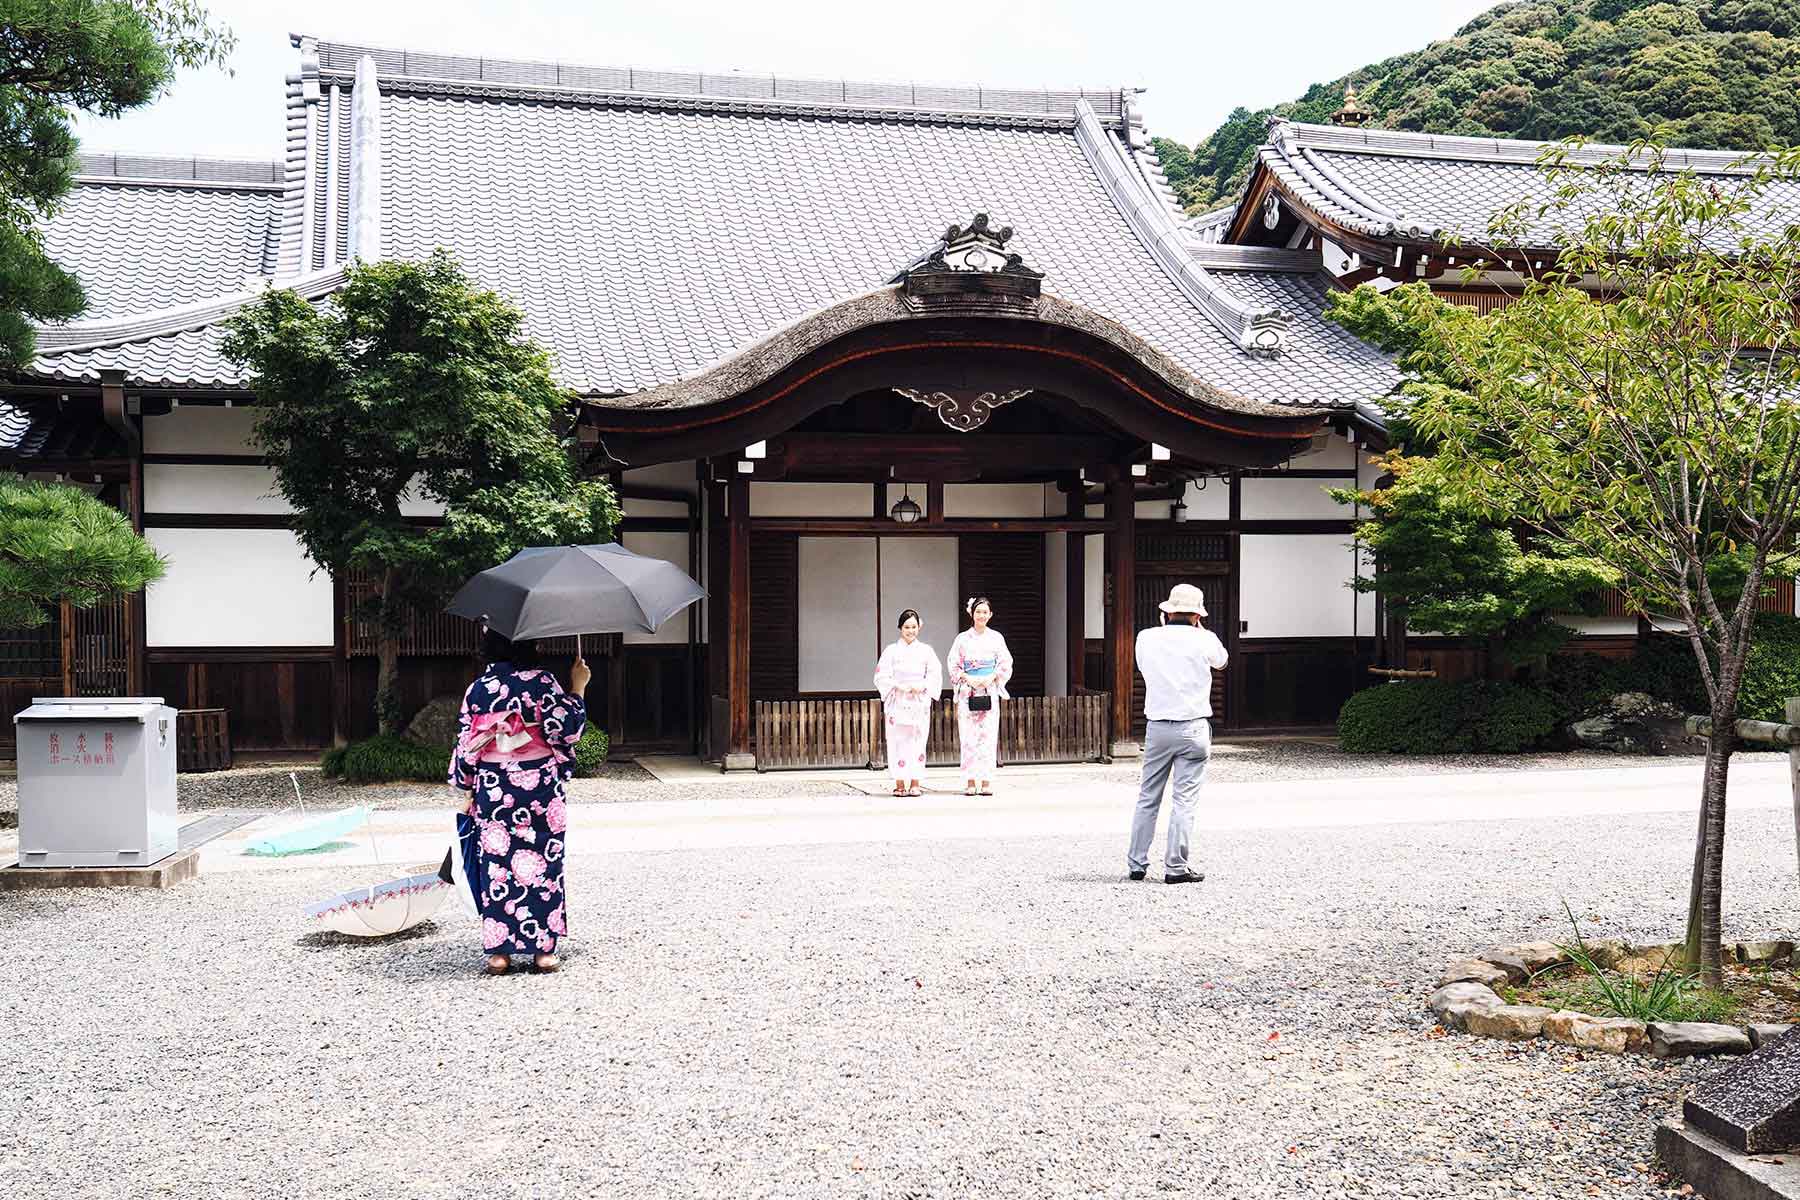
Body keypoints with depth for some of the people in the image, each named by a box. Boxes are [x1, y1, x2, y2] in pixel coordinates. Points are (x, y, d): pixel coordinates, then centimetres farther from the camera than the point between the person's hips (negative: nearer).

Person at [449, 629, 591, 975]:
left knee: (496, 866, 8)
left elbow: (466, 744, 5)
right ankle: (543, 948, 9)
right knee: (542, 866, 6)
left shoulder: (477, 689, 2)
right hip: (540, 787, -2)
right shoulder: (541, 681, -8)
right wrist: (577, 687, 2)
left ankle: (499, 951, 10)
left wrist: (468, 790, 14)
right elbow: (568, 725, -10)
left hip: (492, 789, 2)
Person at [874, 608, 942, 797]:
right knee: (898, 741, -5)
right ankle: (900, 784, -1)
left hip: (920, 702, 1)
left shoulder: (926, 651, 9)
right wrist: (899, 686, -13)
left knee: (918, 741, -1)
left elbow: (935, 675, 5)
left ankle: (915, 784, 2)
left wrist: (921, 686, -12)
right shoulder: (891, 651, 5)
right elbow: (881, 677, 0)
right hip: (898, 702, -1)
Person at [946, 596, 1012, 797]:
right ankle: (970, 781, -2)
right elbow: (954, 666, 5)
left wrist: (990, 678, -8)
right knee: (968, 735, -4)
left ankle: (986, 781, -2)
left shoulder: (996, 637, 8)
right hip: (968, 690, -1)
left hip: (990, 690, 1)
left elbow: (1005, 664, 7)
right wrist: (969, 679, -10)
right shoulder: (963, 638, 5)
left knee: (988, 734, -4)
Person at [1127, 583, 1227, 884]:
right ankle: (1175, 867, 1)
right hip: (1192, 729, -3)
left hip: (1157, 727, 3)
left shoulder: (1146, 638, -1)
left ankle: (1136, 863, 16)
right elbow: (1221, 661, 16)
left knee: (1148, 798, 12)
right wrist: (1199, 628, 20)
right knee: (1184, 800, 0)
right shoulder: (1204, 640, -7)